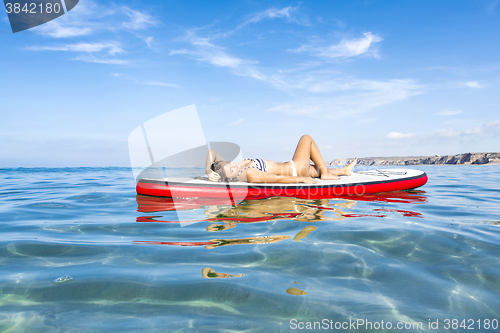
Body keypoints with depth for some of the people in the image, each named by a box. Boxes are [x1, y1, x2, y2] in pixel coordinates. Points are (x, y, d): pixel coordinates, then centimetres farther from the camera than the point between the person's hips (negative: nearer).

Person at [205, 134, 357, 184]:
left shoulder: (226, 167, -13)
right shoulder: (249, 174, -36)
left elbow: (212, 151, -9)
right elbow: (278, 179, -28)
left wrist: (208, 169, -25)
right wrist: (302, 179, -18)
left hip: (288, 168, 8)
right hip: (296, 170, -8)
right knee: (306, 138, 9)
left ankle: (344, 170, 50)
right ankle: (325, 173, 18)